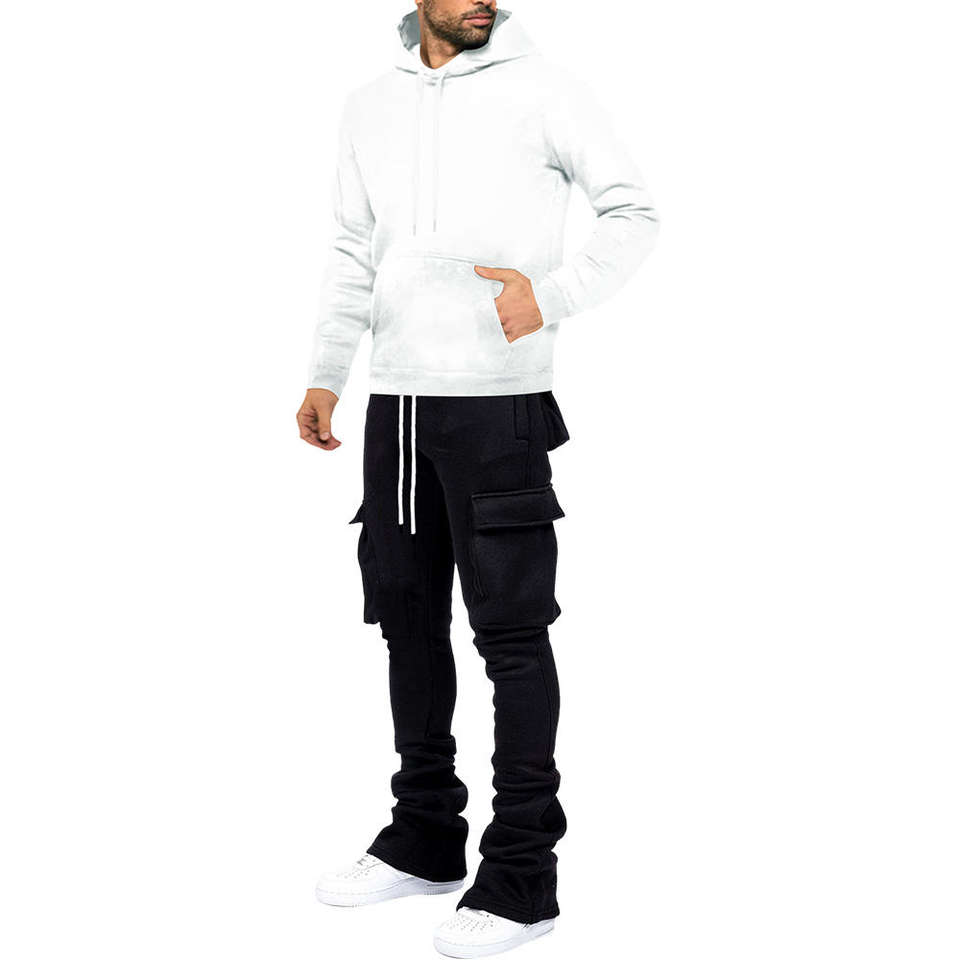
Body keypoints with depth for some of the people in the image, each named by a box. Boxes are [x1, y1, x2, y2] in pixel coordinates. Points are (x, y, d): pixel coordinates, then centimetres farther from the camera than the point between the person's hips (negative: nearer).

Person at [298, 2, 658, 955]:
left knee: (511, 633, -4)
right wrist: (325, 374, 11)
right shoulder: (370, 106, 14)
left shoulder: (542, 91, -1)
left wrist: (553, 292, -17)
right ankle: (425, 838, 26)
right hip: (396, 399, 6)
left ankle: (521, 875, 5)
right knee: (408, 617, 11)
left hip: (500, 399, -5)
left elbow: (633, 212, -1)